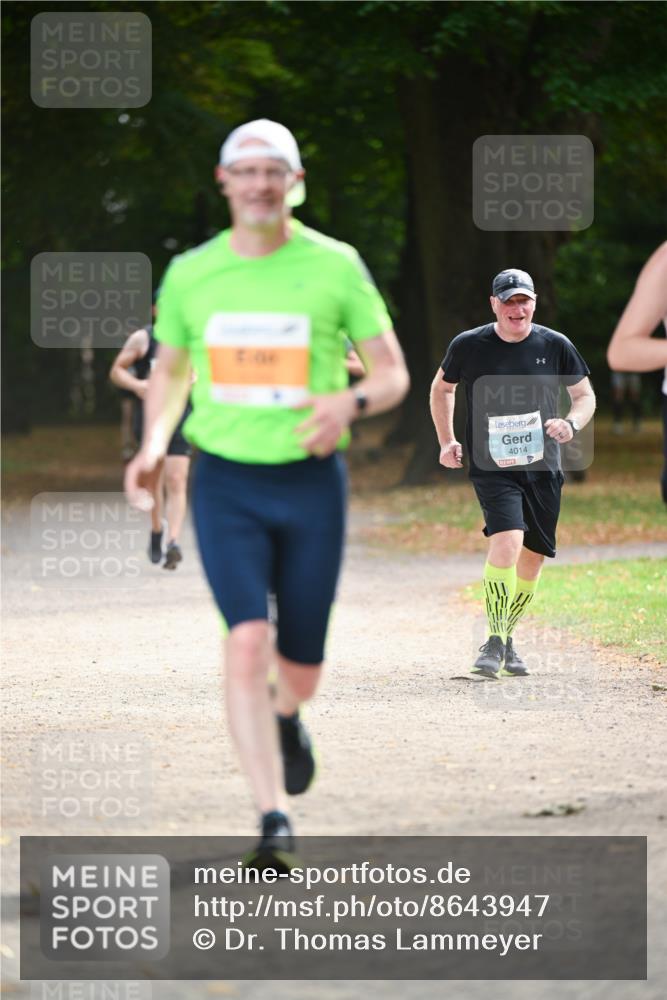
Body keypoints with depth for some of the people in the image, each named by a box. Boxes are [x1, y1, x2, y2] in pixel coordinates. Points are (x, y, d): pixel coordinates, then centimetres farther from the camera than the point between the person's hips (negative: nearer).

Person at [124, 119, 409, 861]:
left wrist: (349, 402, -20)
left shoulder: (335, 266, -2)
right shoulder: (189, 275, 3)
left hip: (312, 482, 0)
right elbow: (169, 370, 19)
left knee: (301, 669, 7)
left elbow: (393, 374, 2)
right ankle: (274, 821, -17)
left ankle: (286, 717, 46)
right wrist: (153, 444, 0)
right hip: (225, 484, 0)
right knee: (247, 640, -20)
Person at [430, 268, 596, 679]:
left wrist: (572, 424, -10)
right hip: (492, 467, -3)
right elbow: (442, 388, 15)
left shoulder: (555, 346, 0)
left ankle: (508, 638, 29)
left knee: (532, 558, 8)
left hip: (543, 467, 3)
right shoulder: (469, 346, -3)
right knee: (506, 541, -24)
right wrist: (447, 441, 6)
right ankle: (494, 645, -19)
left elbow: (585, 396, 11)